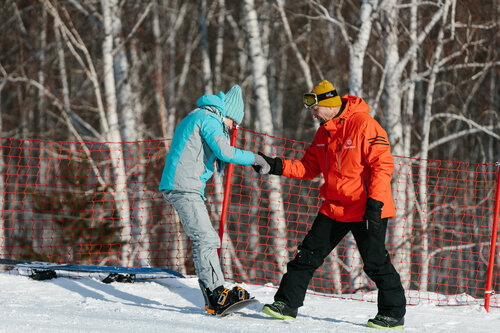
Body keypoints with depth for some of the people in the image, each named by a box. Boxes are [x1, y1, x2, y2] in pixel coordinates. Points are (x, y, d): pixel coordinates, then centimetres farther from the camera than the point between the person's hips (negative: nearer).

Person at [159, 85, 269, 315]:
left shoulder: (195, 117, 27)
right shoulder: (209, 119, -7)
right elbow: (223, 151, -19)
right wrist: (253, 158, -11)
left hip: (177, 187, 10)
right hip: (184, 187, -10)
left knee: (204, 241, 9)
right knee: (206, 239, -15)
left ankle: (214, 302, 7)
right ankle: (216, 294, -22)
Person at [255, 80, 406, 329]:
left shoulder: (363, 125, -17)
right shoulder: (323, 132, 9)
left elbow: (382, 164, -19)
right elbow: (309, 167, 13)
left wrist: (375, 203, -24)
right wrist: (276, 166, -2)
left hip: (367, 210, -7)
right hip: (334, 207, 7)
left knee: (375, 262, -6)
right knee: (308, 254, 4)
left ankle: (394, 313, 6)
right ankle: (287, 303, 10)